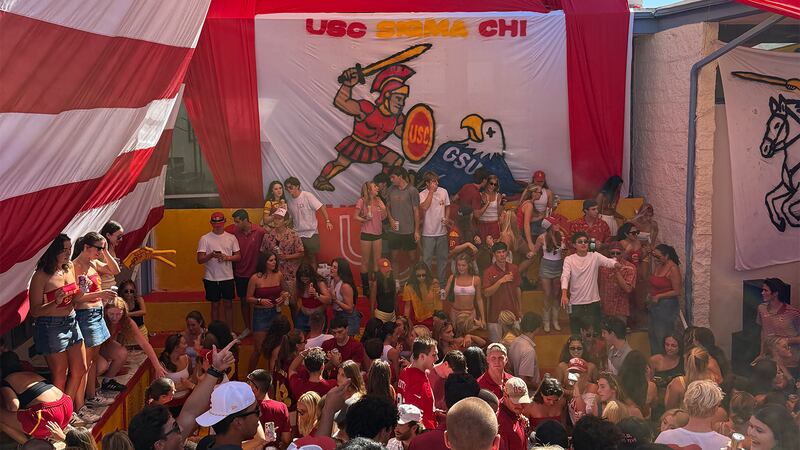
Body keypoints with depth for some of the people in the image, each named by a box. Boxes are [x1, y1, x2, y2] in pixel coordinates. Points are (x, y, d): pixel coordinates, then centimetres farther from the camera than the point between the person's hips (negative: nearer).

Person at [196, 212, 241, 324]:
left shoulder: (231, 238, 5)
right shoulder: (205, 239, -2)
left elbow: (238, 256, 5)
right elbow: (200, 260, -7)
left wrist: (227, 257, -15)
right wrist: (211, 255, -25)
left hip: (228, 277, 2)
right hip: (211, 278, -2)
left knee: (228, 304, 8)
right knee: (215, 305, 8)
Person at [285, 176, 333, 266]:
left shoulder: (307, 196, -10)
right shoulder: (290, 200, 6)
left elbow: (321, 207, -14)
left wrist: (327, 221, -24)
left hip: (311, 233, -4)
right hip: (298, 234, 4)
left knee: (312, 258, 1)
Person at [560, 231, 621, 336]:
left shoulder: (595, 256, 0)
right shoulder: (569, 259, -3)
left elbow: (608, 261, -19)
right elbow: (565, 276, -17)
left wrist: (616, 264, -44)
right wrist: (564, 294, -34)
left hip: (593, 301, 1)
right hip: (576, 302, -1)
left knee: (594, 333, 9)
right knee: (576, 334, 8)